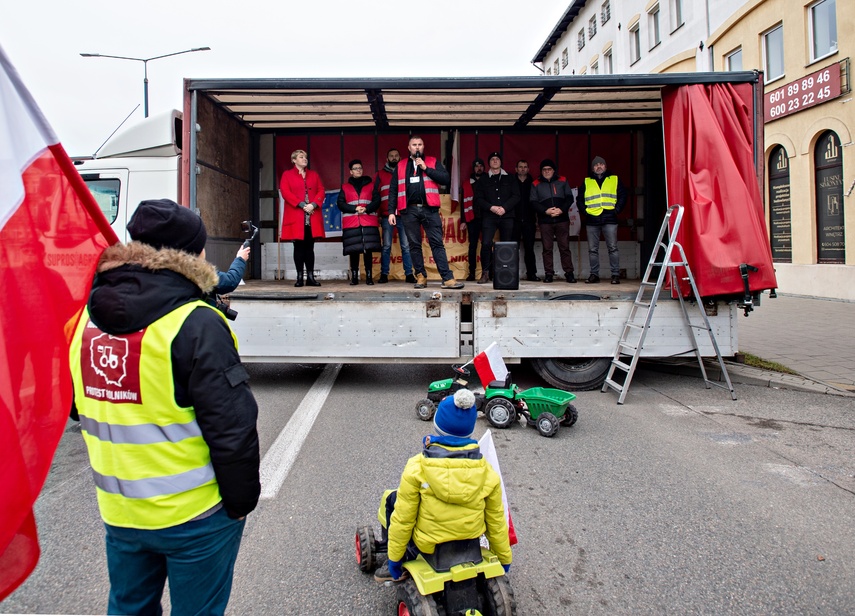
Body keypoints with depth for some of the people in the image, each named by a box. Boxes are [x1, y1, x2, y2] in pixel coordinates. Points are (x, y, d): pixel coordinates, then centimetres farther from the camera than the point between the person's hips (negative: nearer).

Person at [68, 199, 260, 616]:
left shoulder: (87, 318, 0)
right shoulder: (195, 325, -22)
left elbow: (78, 409, 13)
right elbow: (231, 428, -21)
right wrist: (242, 500, -7)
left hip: (118, 509, 6)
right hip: (193, 515, -6)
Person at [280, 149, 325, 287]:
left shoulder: (314, 175, 18)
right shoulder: (287, 175, 8)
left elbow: (321, 191, 8)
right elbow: (285, 192, -5)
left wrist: (313, 204, -11)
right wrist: (302, 204, -15)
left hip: (312, 217, 3)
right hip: (296, 217, -3)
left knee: (310, 247, 2)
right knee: (299, 247, -2)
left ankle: (310, 277, 3)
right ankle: (299, 277, 2)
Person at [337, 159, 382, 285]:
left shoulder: (370, 184, 15)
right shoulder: (345, 187, 14)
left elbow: (377, 201, 6)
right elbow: (340, 204, 5)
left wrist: (366, 209, -12)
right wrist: (355, 209, -9)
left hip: (369, 222, 0)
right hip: (351, 222, 0)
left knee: (368, 249, -5)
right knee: (354, 250, -4)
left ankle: (369, 276, -2)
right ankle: (354, 276, 1)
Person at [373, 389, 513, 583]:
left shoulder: (416, 468, -21)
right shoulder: (487, 472, -13)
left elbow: (402, 519, -15)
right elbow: (496, 520, -3)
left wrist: (394, 559, 0)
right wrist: (504, 559, 13)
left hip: (426, 547, -3)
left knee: (393, 499, 20)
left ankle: (396, 569, 24)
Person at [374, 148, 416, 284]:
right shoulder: (380, 175, 14)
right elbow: (375, 195, 10)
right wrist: (378, 214, 2)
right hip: (387, 216, 0)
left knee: (406, 246, -2)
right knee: (386, 246, 0)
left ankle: (409, 274, 1)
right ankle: (384, 274, 3)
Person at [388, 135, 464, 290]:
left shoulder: (432, 162, 11)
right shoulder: (400, 166, 14)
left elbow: (446, 179, -3)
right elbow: (393, 190, 12)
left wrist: (426, 168, -8)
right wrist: (391, 211, 4)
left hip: (429, 209, -1)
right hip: (409, 210, 2)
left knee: (437, 243, -5)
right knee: (414, 245, 4)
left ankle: (447, 278, -9)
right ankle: (421, 277, 13)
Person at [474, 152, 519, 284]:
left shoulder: (510, 179, 14)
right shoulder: (483, 180, 13)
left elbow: (516, 196, 4)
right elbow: (478, 199, 4)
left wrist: (504, 208, -11)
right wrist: (491, 207, -13)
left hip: (507, 216, 1)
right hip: (489, 217, -1)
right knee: (486, 244, -14)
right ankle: (485, 273, -6)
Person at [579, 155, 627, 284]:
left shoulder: (614, 180, 11)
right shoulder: (586, 182, 14)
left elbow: (623, 195, 9)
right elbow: (579, 199, 17)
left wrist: (617, 209, -2)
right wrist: (584, 210, 3)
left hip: (609, 219, -2)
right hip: (592, 220, 2)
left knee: (613, 248, -5)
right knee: (592, 249, 4)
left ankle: (615, 274, -1)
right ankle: (594, 274, 12)